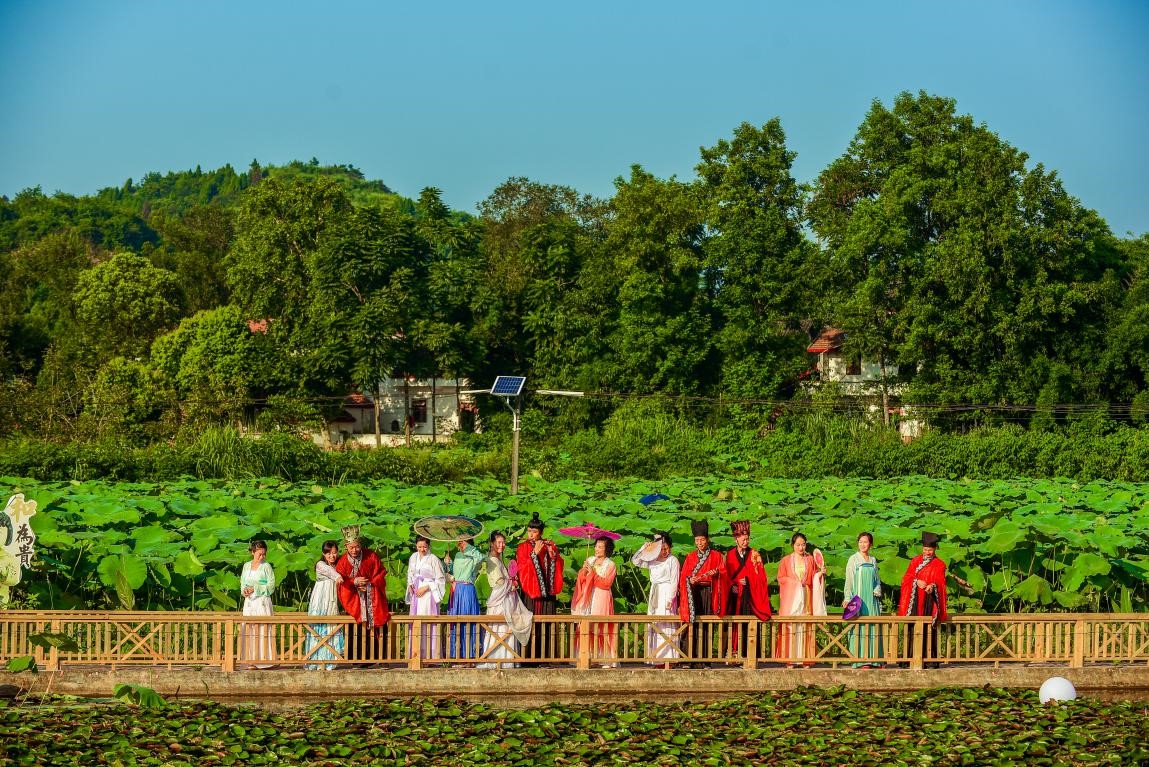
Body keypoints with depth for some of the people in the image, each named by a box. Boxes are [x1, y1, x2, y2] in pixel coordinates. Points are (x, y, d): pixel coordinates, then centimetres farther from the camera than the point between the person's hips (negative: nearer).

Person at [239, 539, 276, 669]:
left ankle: (264, 660, -7)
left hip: (262, 601, -5)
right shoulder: (246, 566, 12)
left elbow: (271, 586, -7)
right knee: (249, 630, 0)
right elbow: (242, 582, 15)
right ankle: (252, 660, 2)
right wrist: (244, 590, -7)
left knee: (263, 629, -8)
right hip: (249, 602, 5)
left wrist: (255, 589, -14)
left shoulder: (266, 566, -2)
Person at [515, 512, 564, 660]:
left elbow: (558, 565, 3)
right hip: (530, 591, -2)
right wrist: (535, 553, -17)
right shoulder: (523, 547, 4)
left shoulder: (550, 545, 11)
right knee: (531, 624, -8)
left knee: (547, 624, 0)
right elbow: (522, 567, -9)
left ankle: (547, 655, 2)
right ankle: (531, 656, -8)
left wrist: (552, 553, -14)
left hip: (547, 591, 2)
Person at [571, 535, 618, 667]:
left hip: (601, 600, -4)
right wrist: (584, 570, -10)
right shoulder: (590, 560, 13)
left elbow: (606, 583, -10)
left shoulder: (610, 564, 1)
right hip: (588, 599, 4)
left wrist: (593, 572, -12)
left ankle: (607, 660, -8)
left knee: (602, 630, -8)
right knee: (587, 630, -4)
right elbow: (581, 579, 9)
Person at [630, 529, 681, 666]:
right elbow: (635, 561, 15)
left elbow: (674, 581, -8)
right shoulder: (652, 560, 14)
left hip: (667, 593, -7)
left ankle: (667, 663, -14)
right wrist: (644, 549, 1)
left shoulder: (672, 560, -4)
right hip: (654, 594, 7)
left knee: (666, 626, -11)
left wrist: (670, 599, -16)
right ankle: (658, 662, 6)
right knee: (654, 626, 4)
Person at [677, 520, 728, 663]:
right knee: (694, 625, -6)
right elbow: (683, 576, 7)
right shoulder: (690, 557, 13)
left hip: (709, 594, -1)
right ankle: (693, 656, -6)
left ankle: (707, 656, -5)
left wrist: (716, 573, -20)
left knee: (708, 626, -5)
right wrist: (690, 580, -15)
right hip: (694, 593, 1)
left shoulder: (716, 556, 8)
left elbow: (723, 573, 1)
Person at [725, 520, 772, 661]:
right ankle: (734, 652, -7)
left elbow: (761, 576, 4)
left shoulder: (755, 555, 8)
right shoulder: (730, 555, 10)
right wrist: (734, 585, -8)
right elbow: (727, 576, 8)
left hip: (751, 595, -1)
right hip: (735, 595, 1)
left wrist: (747, 580, -9)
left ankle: (750, 653, -8)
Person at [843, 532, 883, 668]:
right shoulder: (853, 559, 1)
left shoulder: (873, 561, 13)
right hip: (858, 597, -4)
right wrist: (847, 598, -10)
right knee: (859, 627, -7)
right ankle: (860, 660, -8)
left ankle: (872, 659, 4)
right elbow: (849, 580, -2)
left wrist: (877, 590, -1)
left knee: (873, 627, 1)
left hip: (871, 599, 4)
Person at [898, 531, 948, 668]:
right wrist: (917, 581, -14)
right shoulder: (915, 561, 15)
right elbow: (907, 577, 7)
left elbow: (940, 581, -5)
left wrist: (933, 585, -27)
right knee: (913, 629, -5)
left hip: (929, 599, -2)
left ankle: (930, 659, -9)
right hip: (915, 600, 2)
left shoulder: (939, 565, 8)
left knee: (929, 629, -7)